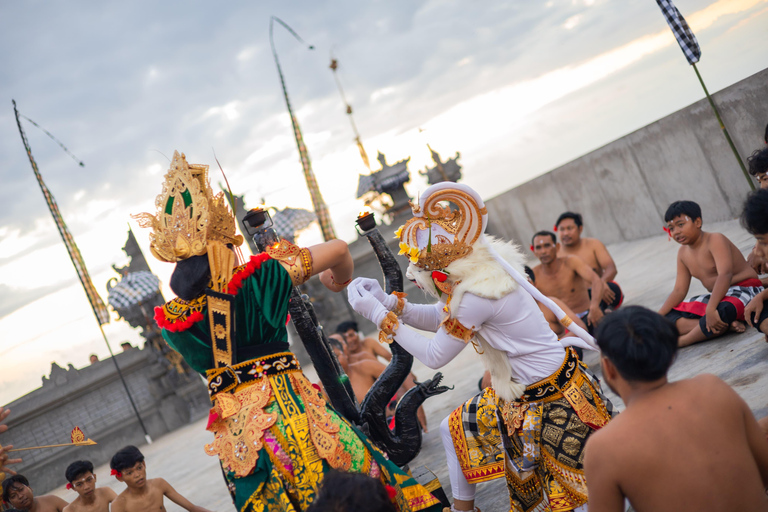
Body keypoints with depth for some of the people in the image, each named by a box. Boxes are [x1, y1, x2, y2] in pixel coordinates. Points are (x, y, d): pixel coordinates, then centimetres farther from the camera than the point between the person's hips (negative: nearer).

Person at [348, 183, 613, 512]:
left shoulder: (477, 295, -28)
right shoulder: (476, 272, -3)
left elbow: (434, 355, -18)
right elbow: (440, 319, 11)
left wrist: (379, 315, -13)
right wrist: (390, 302, -3)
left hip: (553, 401, -9)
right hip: (523, 397, 9)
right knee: (454, 429, 20)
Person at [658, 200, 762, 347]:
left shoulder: (715, 240, -16)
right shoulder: (683, 253, 8)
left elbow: (725, 274, -31)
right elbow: (679, 291, 8)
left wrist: (710, 310, -44)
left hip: (745, 290, -8)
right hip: (717, 296, 8)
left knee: (722, 311, -44)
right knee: (669, 316, -9)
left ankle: (679, 342, -26)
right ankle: (728, 324, -26)